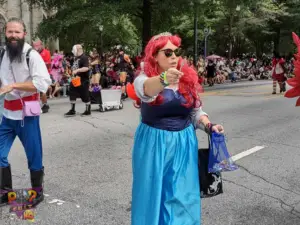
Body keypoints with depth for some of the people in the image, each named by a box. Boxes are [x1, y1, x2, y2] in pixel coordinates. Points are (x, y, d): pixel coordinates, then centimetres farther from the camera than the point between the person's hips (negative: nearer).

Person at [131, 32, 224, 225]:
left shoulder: (188, 78, 2)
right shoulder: (146, 77, -11)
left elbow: (196, 111, 11)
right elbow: (145, 89, -37)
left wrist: (209, 125, -8)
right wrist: (164, 79, -57)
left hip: (184, 143, 3)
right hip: (154, 144, -3)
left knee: (182, 197, 7)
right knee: (154, 194, 6)